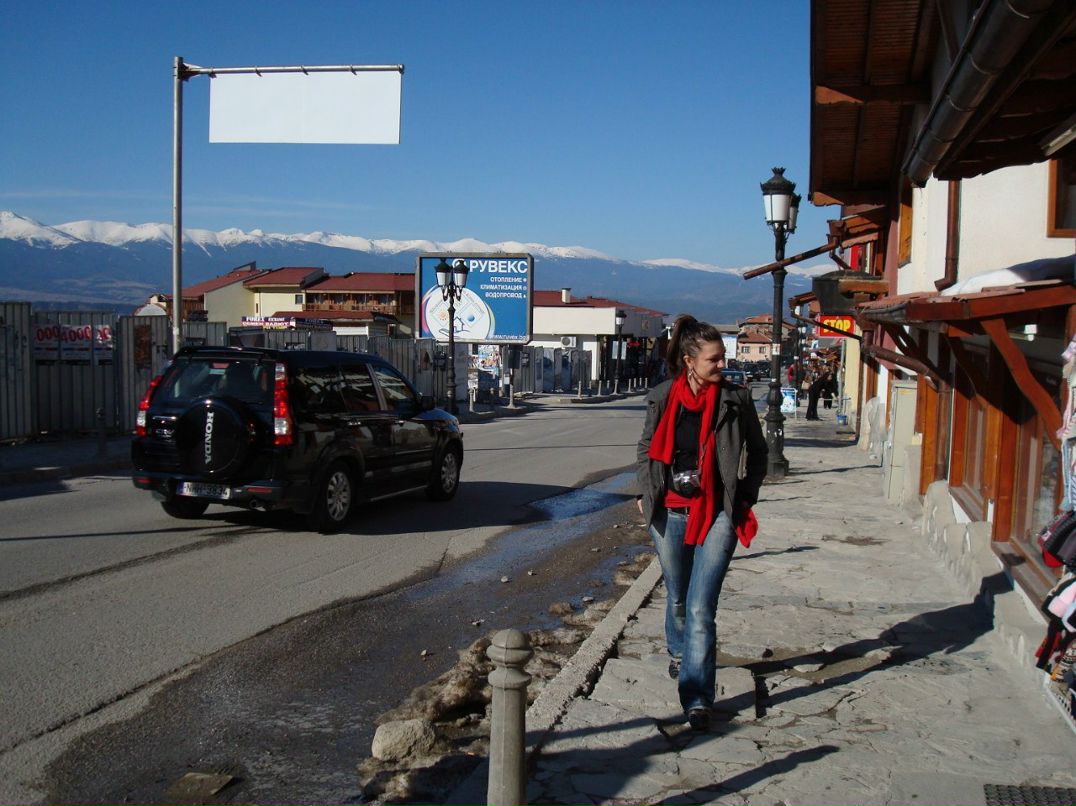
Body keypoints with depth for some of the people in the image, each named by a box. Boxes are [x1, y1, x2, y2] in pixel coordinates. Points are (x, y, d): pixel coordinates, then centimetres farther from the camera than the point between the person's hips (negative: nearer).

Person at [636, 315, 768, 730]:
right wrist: (645, 493, 10)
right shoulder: (662, 397, 1)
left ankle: (697, 698, -6)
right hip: (669, 513, 3)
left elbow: (757, 451, 9)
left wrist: (746, 497, 5)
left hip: (716, 514, -3)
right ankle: (679, 653, 49)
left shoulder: (736, 399, -4)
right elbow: (646, 448, 16)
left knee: (701, 608, -11)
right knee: (677, 597, 20)